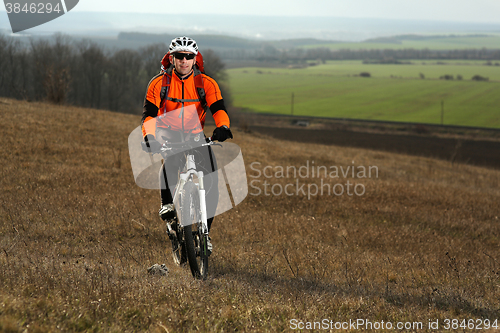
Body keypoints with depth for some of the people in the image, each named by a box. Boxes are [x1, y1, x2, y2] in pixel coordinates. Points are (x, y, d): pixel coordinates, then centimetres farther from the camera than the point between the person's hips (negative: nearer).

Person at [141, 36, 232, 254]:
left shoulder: (206, 83, -9)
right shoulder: (159, 83, -10)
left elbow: (218, 108, -21)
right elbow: (149, 113, -17)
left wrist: (222, 127, -44)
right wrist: (149, 135, -37)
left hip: (196, 136, 2)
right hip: (169, 135, -1)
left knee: (211, 184, -13)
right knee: (171, 161, -38)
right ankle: (167, 204, -24)